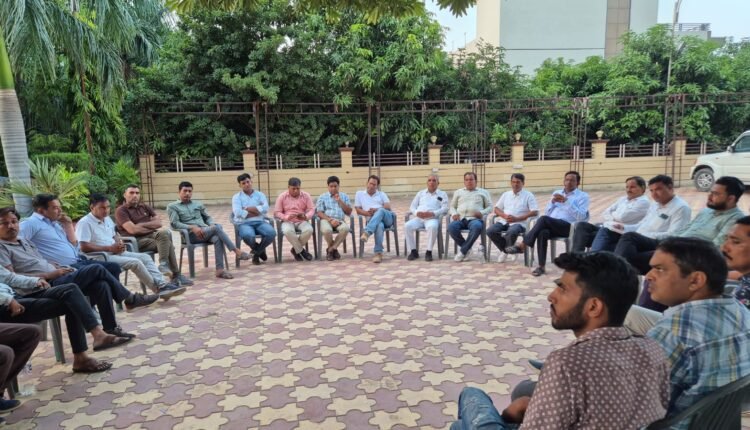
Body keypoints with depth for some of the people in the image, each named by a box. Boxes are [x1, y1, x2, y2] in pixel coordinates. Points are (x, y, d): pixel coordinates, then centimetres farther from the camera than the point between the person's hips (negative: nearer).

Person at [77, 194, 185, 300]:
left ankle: (162, 285, -17)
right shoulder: (84, 223, -12)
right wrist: (109, 248, -18)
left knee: (145, 257, -7)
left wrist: (119, 243, 2)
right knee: (135, 262, -25)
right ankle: (159, 290, -16)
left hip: (116, 252, 9)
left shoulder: (107, 218, 16)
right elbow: (84, 247, -21)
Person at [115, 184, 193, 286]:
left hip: (151, 236, 6)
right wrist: (151, 227, -3)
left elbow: (158, 223, 8)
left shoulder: (145, 207, 18)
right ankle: (175, 275, -23)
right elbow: (133, 230, -14)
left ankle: (164, 264, -21)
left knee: (165, 232, -27)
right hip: (135, 241, -6)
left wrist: (142, 225, -6)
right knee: (167, 241, -26)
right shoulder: (121, 211, -1)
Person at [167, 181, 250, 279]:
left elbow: (208, 217, 26)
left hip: (206, 231, 4)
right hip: (191, 234, -4)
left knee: (217, 238, -33)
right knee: (217, 227, -31)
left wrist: (212, 224, 0)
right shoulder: (172, 206, 11)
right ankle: (237, 251, -31)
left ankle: (220, 269, -38)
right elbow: (174, 224, -2)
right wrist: (192, 227, -16)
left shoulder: (198, 204, 26)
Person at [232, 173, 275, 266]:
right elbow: (238, 213, -10)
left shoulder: (260, 195, 14)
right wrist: (256, 212, -5)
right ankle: (260, 250, 0)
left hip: (259, 222, 2)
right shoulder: (236, 197, 8)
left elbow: (265, 208, -6)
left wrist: (247, 208, -8)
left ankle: (256, 252, 1)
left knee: (271, 233, -29)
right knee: (248, 235, -38)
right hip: (244, 223, -2)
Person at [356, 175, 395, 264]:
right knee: (379, 226, -41)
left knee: (381, 211, -38)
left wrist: (377, 210, -9)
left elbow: (388, 207, 10)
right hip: (373, 219, -1)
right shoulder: (359, 194, 22)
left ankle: (367, 233, -53)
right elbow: (358, 210, 13)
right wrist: (367, 213, -8)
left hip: (387, 217, 1)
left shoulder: (382, 194, 25)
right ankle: (378, 253, -47)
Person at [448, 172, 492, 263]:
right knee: (451, 227, -34)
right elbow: (452, 206, 25)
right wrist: (454, 213, 2)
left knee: (477, 227, -40)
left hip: (475, 219, -2)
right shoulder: (458, 192, 29)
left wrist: (482, 212, -4)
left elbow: (490, 206, 18)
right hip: (460, 218, 2)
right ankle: (467, 248, -15)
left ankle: (462, 251, -27)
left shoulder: (483, 192, 24)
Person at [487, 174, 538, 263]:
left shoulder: (528, 195, 7)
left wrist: (516, 218, -13)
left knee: (511, 232, -38)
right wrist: (504, 215, -6)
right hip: (504, 221, 4)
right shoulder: (506, 194, 20)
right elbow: (496, 209, 19)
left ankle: (506, 250, -6)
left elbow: (535, 212, -5)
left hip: (519, 223, -4)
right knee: (490, 231, -24)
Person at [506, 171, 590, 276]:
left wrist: (566, 201, -12)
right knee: (543, 233, -34)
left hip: (568, 227, -4)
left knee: (544, 219, -32)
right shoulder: (556, 193, 25)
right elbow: (547, 213, 22)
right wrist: (552, 202, 3)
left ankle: (522, 246, -29)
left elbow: (581, 217, -8)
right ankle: (541, 266, -32)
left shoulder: (583, 196, 9)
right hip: (550, 226, 4)